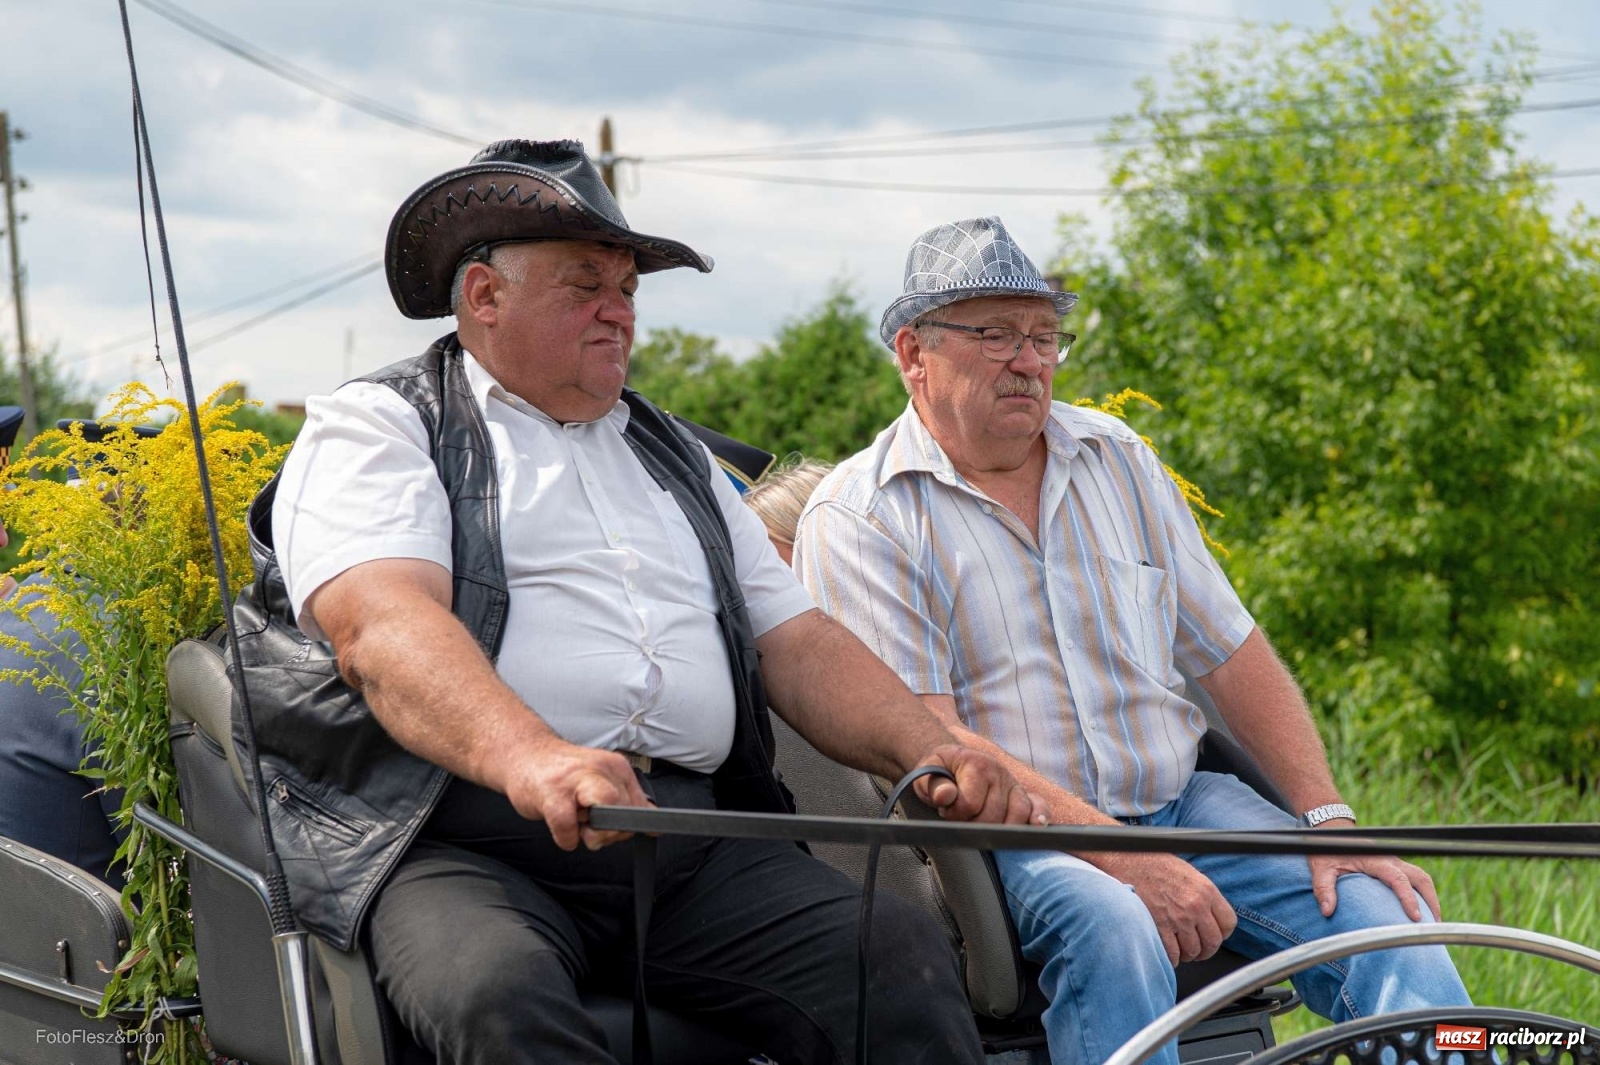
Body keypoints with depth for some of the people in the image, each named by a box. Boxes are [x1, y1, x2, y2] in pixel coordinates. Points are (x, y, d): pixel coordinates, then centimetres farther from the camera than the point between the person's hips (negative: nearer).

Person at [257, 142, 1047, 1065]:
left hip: (699, 845, 5)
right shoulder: (375, 429, 7)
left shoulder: (672, 455, 28)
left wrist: (932, 754, 0)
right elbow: (382, 625, -13)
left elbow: (798, 643, 21)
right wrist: (528, 758, -33)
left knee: (903, 957, -21)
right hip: (469, 840, -5)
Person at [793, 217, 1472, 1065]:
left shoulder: (1118, 460, 15)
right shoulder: (857, 518, -3)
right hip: (1008, 838, -5)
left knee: (1386, 914, -17)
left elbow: (1232, 653, 14)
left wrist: (1328, 818, -1)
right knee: (1111, 931, -36)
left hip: (1182, 806, 5)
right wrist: (1126, 861, -22)